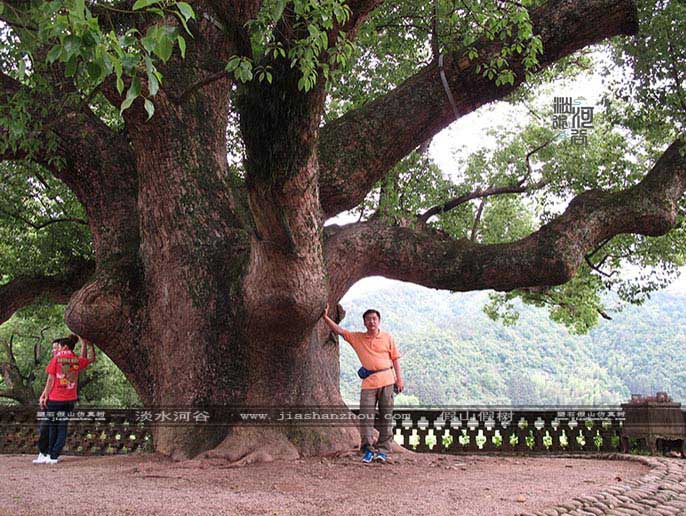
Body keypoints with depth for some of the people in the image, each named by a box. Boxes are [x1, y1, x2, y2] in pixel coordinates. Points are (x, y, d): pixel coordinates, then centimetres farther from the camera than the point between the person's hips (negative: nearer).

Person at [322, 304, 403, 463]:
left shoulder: (387, 337, 7)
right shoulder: (357, 338, 10)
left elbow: (395, 358, 8)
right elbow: (338, 330, 5)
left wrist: (399, 379, 2)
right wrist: (326, 317, -8)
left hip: (387, 380, -1)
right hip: (368, 382, 1)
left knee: (386, 416, 2)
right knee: (365, 416, -5)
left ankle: (383, 450, 10)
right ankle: (368, 449, 2)